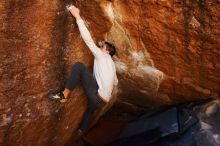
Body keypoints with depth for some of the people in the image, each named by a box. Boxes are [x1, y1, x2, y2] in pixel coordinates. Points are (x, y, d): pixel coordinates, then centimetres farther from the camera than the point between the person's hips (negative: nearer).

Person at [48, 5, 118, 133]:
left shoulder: (102, 56, 1)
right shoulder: (112, 64, 24)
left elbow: (88, 39, -9)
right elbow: (115, 82, 37)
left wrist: (78, 16, -7)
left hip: (97, 94, -9)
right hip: (102, 100, 9)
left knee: (79, 65, -15)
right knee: (89, 111, 32)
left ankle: (64, 95, -13)